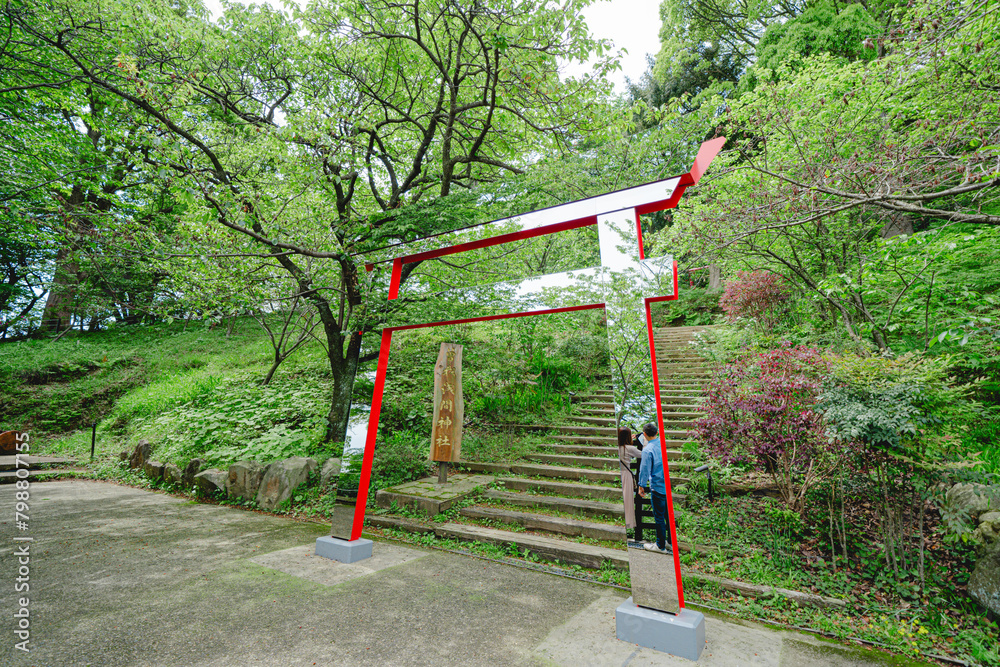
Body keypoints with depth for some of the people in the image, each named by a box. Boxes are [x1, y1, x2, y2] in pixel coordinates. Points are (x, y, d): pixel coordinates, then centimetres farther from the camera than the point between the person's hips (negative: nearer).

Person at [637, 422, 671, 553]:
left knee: (659, 518, 5)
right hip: (668, 485, 7)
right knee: (669, 514, 19)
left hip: (657, 487, -7)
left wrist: (641, 486, -1)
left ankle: (661, 546, 16)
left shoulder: (647, 450, -18)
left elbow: (645, 469, -13)